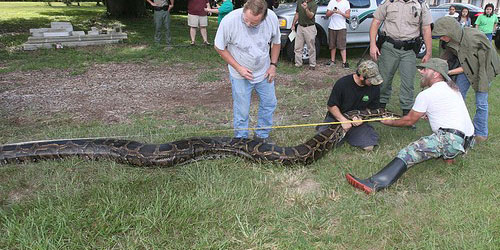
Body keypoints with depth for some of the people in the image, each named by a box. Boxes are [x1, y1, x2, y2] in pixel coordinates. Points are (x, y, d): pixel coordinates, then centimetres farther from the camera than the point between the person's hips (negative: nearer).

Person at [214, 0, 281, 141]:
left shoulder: (272, 18, -18)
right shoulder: (229, 21, -27)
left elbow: (276, 42, 2)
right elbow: (219, 47, -13)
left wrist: (273, 65, -4)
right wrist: (238, 68, -18)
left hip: (264, 72, 4)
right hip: (240, 75, -3)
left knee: (269, 103, 14)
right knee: (241, 111, 2)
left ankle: (262, 135, 34)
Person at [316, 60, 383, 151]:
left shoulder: (374, 87, -7)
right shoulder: (342, 83, -17)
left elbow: (372, 108, 5)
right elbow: (331, 106, -9)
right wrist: (343, 120, -22)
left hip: (358, 121, 3)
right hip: (337, 117, -2)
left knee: (369, 146, -19)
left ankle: (347, 135, 9)